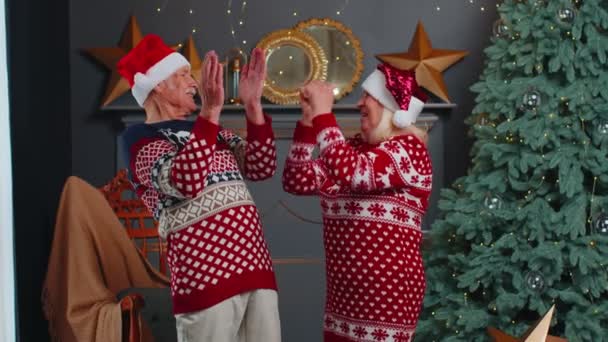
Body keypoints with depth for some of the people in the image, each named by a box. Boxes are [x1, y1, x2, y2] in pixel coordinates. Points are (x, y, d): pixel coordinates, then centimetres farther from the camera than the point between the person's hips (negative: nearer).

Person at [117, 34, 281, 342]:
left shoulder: (206, 130, 18)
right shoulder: (143, 139, -3)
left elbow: (261, 167, 8)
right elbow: (186, 182, -22)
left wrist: (253, 105, -1)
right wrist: (210, 111, -26)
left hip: (255, 268, 7)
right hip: (204, 275, -7)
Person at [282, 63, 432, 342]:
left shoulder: (409, 149, -11)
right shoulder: (355, 148, 12)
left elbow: (351, 174, -28)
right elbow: (297, 181, 6)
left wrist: (323, 113, -20)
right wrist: (308, 119, -1)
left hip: (388, 289, -7)